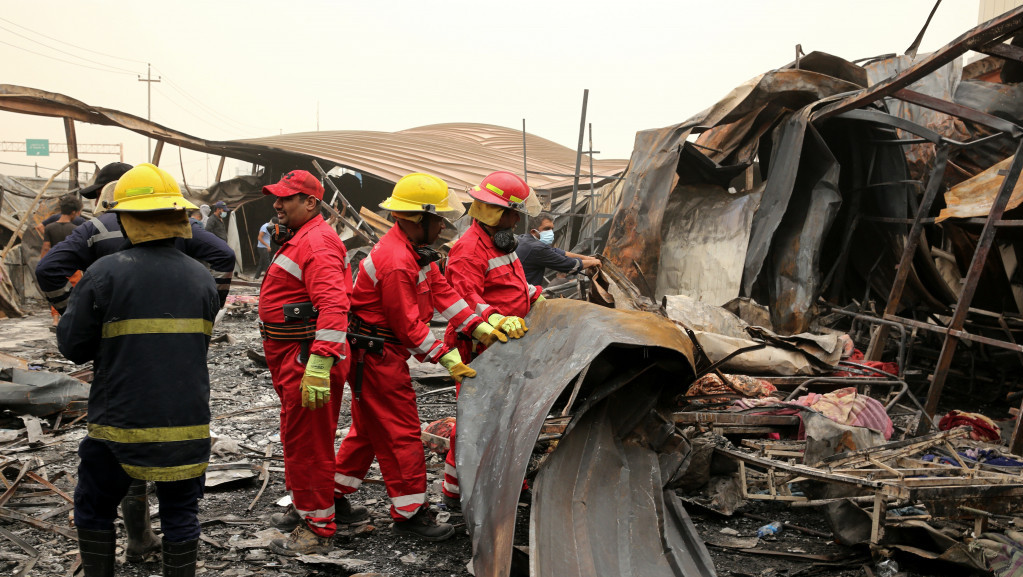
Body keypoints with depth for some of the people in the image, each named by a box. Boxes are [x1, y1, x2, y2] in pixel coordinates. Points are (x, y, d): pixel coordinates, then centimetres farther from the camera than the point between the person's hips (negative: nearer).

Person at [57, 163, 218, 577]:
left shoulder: (105, 274, -12)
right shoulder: (200, 277, -1)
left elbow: (72, 345, -5)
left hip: (121, 422, -2)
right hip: (187, 422, 2)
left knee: (94, 510, 18)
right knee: (180, 513, 13)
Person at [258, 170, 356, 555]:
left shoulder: (317, 242, -18)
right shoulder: (301, 239, 18)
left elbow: (333, 305, -30)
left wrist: (318, 364, -36)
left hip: (308, 358, -11)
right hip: (291, 355, 11)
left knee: (306, 442, -3)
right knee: (299, 437, 21)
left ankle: (316, 529, 8)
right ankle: (307, 506, 37)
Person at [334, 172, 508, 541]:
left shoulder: (417, 250, 7)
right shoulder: (396, 263, -27)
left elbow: (442, 292, 8)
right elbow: (409, 326, -23)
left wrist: (477, 326, 1)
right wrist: (445, 357, -17)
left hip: (376, 354, 11)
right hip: (377, 355, -11)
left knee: (370, 425, 20)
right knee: (401, 432, -2)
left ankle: (334, 490, 32)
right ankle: (410, 513, 8)